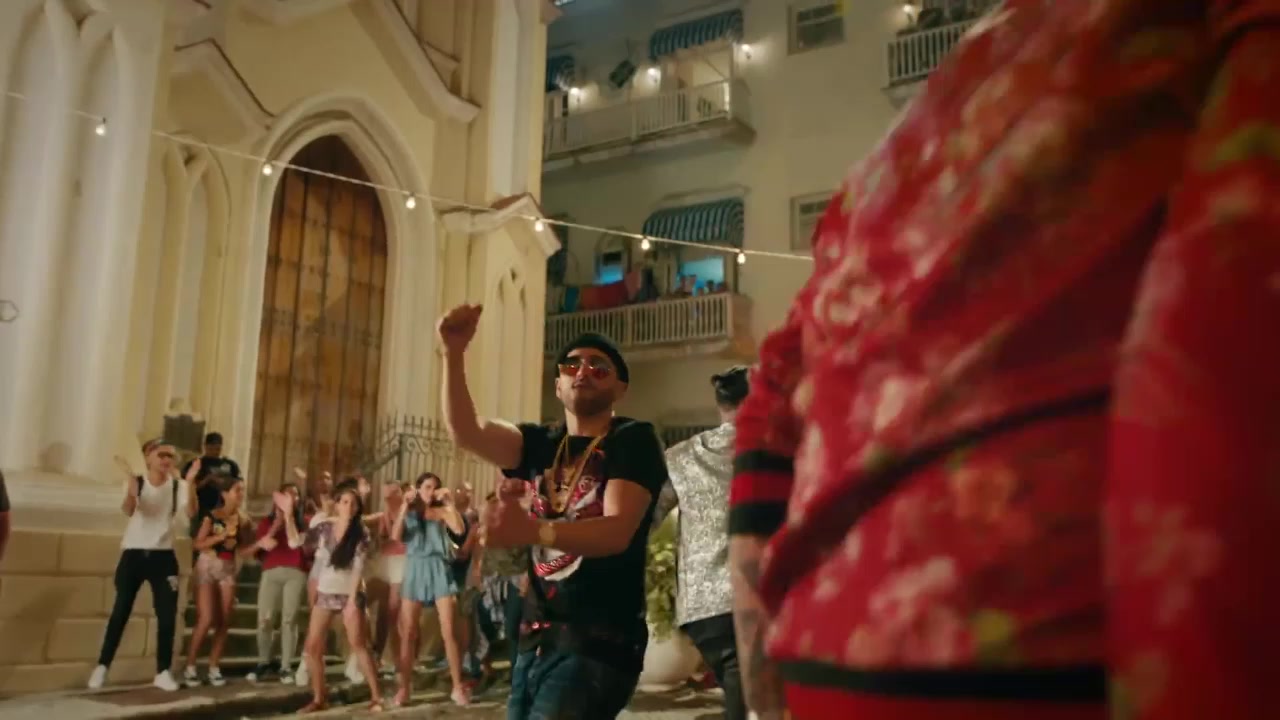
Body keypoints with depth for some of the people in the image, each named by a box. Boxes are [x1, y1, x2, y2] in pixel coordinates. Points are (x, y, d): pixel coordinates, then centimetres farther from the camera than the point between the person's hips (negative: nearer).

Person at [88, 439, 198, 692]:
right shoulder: (136, 482, -4)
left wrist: (191, 482, -33)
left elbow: (190, 512, -20)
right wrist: (132, 482, -38)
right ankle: (102, 666, 19)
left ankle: (163, 671, 9)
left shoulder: (179, 486, -2)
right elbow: (128, 510, -23)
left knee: (167, 615, -1)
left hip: (163, 556, 1)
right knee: (120, 612, 4)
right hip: (133, 554, -1)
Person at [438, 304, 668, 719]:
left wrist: (533, 531, -36)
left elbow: (617, 531, -19)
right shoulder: (541, 445, 13)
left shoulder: (633, 440, -4)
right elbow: (465, 432, -2)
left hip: (599, 641, -6)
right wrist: (454, 354, -16)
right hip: (536, 640, 6)